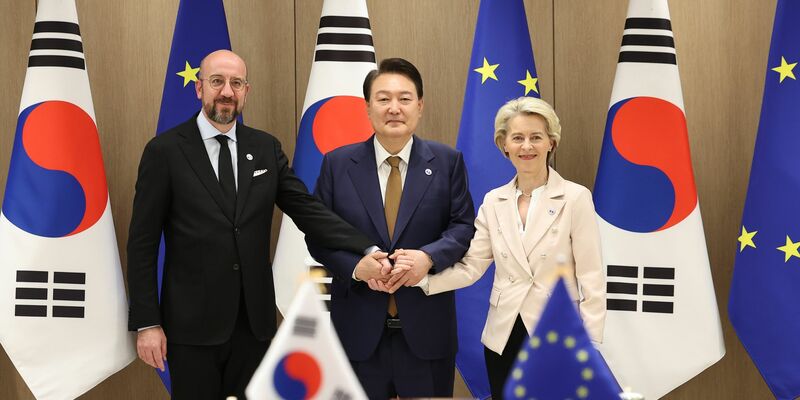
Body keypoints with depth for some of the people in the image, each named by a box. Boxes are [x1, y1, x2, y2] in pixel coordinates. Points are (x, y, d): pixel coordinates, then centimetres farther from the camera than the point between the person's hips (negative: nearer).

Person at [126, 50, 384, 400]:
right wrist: (146, 323, -9)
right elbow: (142, 243, -4)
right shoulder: (164, 150, -5)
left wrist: (368, 250, -15)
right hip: (193, 323, -3)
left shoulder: (266, 148, 6)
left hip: (255, 320, 3)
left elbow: (308, 210, 0)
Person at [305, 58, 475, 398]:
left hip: (427, 324, 0)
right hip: (359, 325, 0)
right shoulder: (337, 164, 3)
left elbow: (464, 226, -1)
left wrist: (428, 256, -20)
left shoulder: (447, 161, 3)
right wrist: (355, 266, -16)